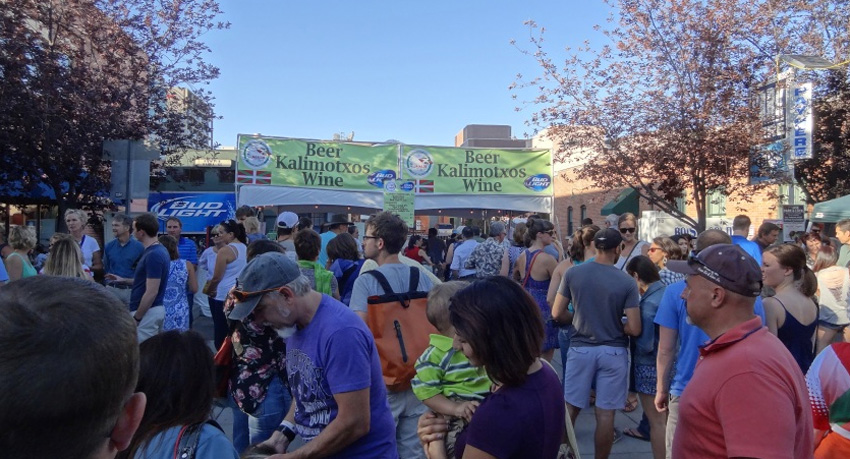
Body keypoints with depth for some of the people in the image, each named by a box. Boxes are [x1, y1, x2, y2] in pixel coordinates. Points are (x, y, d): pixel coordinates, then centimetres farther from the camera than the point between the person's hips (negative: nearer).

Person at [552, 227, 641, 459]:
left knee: (570, 408, 13)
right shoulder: (627, 282, -11)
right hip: (613, 352, -1)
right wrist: (616, 326, 8)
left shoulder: (573, 273, -6)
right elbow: (634, 329, -11)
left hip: (580, 348, 2)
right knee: (605, 414, 8)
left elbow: (557, 314, -2)